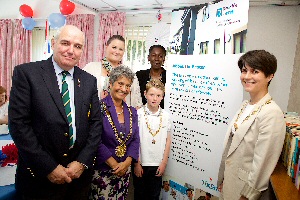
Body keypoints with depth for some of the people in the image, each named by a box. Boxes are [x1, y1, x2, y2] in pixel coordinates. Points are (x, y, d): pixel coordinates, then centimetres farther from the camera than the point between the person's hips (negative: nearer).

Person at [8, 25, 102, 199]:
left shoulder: (89, 81, 4)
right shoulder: (26, 73, -7)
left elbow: (96, 122, 2)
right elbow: (18, 123, -12)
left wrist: (82, 162, -7)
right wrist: (49, 167, -14)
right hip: (39, 176, -3)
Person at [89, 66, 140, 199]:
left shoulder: (132, 112, 6)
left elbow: (135, 140, 5)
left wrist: (126, 163, -9)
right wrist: (115, 165, -15)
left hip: (125, 170, 6)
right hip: (102, 170, -5)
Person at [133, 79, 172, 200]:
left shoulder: (166, 116, -2)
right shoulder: (138, 114, -9)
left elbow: (168, 140, 3)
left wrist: (164, 162, 1)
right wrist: (136, 163, -6)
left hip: (157, 164, 2)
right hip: (141, 163, -2)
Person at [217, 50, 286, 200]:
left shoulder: (271, 113, -24)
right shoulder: (246, 105, 1)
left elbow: (262, 163, -21)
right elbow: (230, 145, 5)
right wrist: (222, 178, 11)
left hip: (244, 185, -7)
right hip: (229, 177, 7)